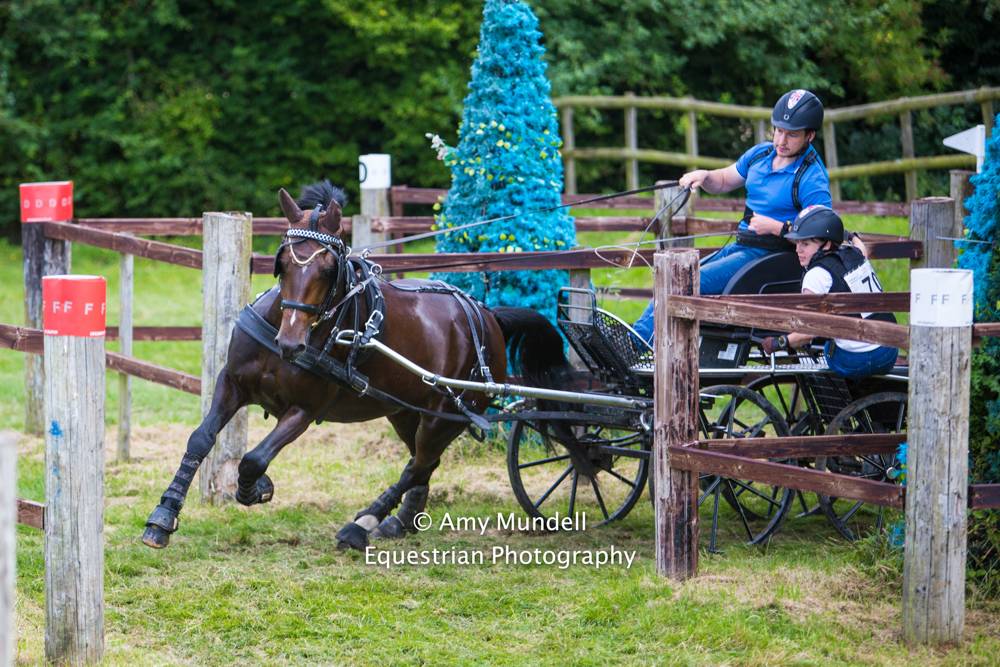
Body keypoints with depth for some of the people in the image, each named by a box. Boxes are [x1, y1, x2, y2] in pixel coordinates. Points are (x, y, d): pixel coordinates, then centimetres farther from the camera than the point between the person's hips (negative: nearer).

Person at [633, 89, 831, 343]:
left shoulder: (811, 178, -14)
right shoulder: (760, 154, 10)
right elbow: (724, 181, 25)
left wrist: (777, 227, -28)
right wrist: (703, 177, 3)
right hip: (741, 247, 9)